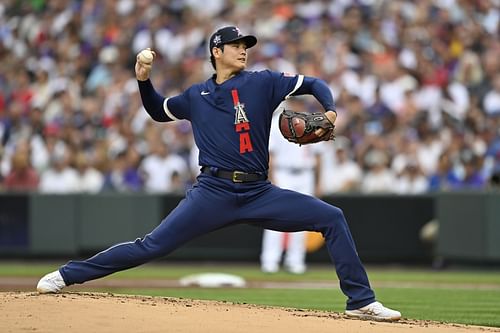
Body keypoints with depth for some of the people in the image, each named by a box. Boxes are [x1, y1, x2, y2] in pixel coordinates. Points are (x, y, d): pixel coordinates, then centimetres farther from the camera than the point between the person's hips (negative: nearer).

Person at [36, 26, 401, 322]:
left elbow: (314, 83, 7)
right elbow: (159, 111, 29)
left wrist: (330, 111, -12)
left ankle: (361, 302, -4)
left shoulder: (262, 83, 6)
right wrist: (144, 81, 12)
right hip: (213, 193, -1)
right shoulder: (196, 96, 12)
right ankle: (67, 275, -2)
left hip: (259, 193, 1)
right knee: (152, 245, -9)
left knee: (332, 218, -10)